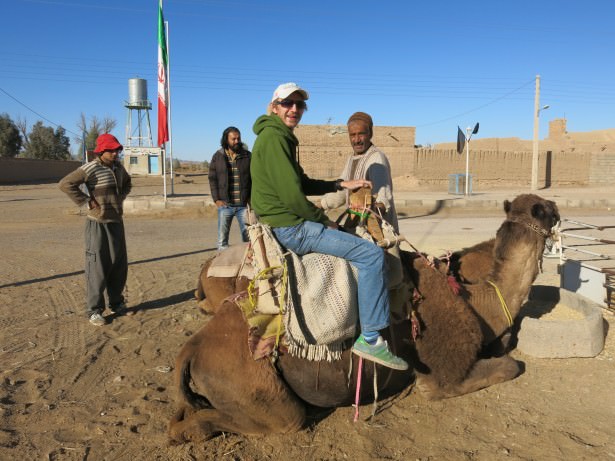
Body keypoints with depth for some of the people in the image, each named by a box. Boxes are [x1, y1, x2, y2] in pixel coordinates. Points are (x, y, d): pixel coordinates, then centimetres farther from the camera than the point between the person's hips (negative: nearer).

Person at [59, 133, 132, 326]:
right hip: (98, 224, -7)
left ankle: (116, 304, 26)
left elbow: (127, 183, 30)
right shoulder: (90, 168, -13)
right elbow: (65, 184, -21)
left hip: (117, 222, 7)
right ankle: (94, 310, 7)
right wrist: (87, 201, -18)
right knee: (98, 267, -3)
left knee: (119, 265, 12)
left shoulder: (118, 167, 9)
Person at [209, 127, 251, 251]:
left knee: (248, 236, 3)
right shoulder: (218, 156, 5)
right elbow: (212, 179, 5)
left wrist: (251, 198, -4)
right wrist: (216, 199, -5)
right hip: (225, 204, 0)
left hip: (243, 204, 0)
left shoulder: (247, 156, 4)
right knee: (222, 238, 5)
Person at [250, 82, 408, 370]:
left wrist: (342, 184, 15)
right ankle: (370, 338, -4)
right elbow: (292, 195, -22)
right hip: (289, 228, -11)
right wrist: (324, 220, -9)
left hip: (287, 223, 11)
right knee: (372, 254, -13)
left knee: (360, 242, 26)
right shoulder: (273, 137, -16)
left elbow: (302, 184, 23)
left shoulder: (281, 136, 17)